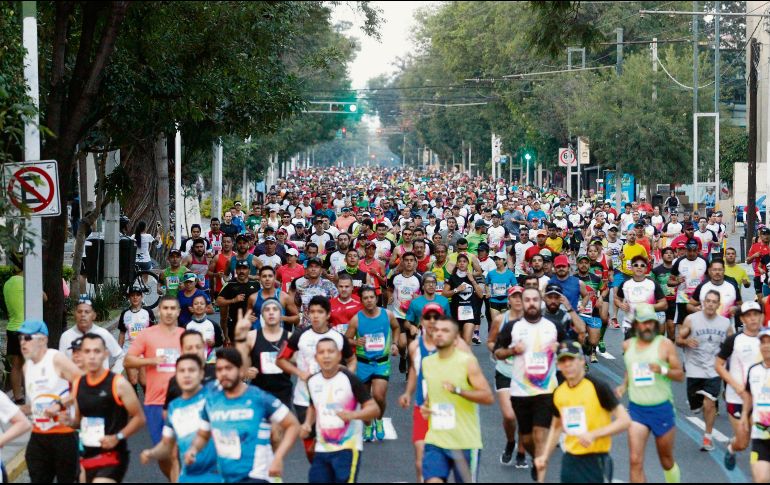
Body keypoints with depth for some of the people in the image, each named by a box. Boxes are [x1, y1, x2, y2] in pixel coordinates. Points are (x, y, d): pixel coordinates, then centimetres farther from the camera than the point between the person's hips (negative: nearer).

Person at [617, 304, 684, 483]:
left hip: (662, 409, -2)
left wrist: (663, 370, -23)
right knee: (635, 461, -10)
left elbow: (680, 375, -4)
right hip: (636, 409, 2)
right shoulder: (628, 345, 6)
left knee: (667, 461, 12)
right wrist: (624, 385, 8)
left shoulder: (665, 344, -5)